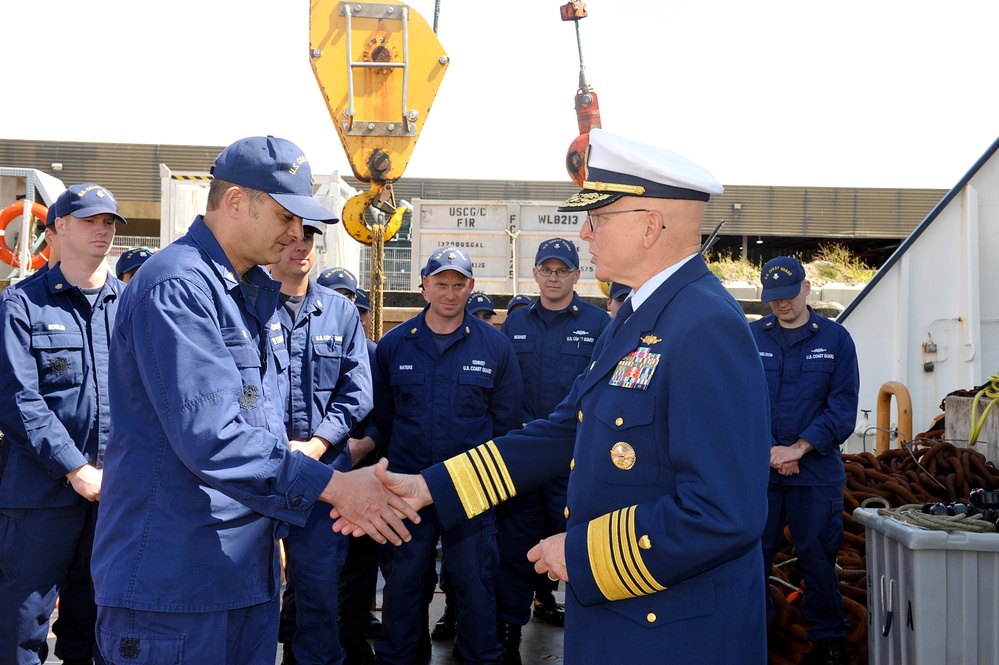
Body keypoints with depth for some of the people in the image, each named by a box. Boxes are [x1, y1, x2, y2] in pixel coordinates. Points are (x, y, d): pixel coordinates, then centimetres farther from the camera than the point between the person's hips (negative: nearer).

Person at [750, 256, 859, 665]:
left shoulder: (835, 338, 3)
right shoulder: (750, 337, 5)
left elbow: (843, 405, -3)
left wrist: (799, 448, -12)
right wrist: (769, 451, -13)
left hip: (817, 469, -1)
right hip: (757, 469, 1)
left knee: (818, 555, 6)